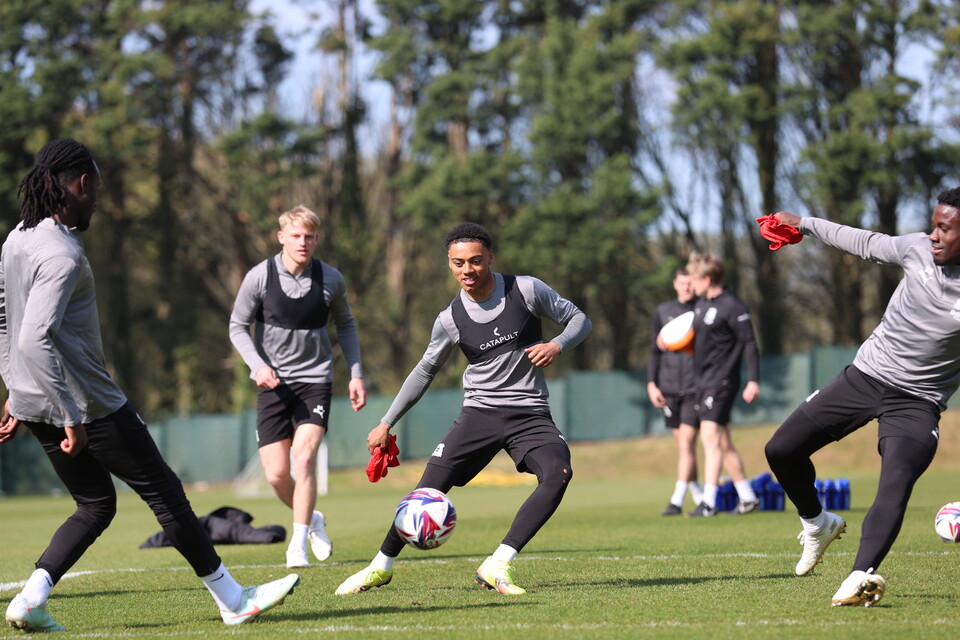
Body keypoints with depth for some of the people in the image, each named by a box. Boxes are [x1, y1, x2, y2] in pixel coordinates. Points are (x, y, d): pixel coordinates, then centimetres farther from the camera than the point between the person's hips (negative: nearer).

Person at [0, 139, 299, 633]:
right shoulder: (61, 253, -20)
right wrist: (72, 418, -27)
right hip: (89, 404, -9)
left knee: (95, 505, 17)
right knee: (165, 492, 3)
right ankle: (232, 600, 11)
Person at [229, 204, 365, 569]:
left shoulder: (330, 279, -2)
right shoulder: (259, 277, -7)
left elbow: (345, 325, 14)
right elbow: (238, 326, 1)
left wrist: (355, 374, 8)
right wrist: (258, 365, -16)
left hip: (315, 379, 0)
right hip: (273, 382, 0)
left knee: (304, 457, -20)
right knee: (276, 475, -4)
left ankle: (299, 544, -11)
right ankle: (312, 519, 27)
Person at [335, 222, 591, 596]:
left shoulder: (526, 291, -7)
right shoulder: (451, 320, -1)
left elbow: (578, 319, 4)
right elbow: (425, 371, 13)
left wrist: (557, 345, -18)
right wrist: (386, 424, 13)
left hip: (530, 414, -1)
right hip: (479, 412, 1)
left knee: (558, 473, -30)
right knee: (428, 490, -10)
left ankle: (496, 567, -28)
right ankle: (381, 567, 14)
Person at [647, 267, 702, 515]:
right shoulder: (662, 311, 11)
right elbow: (655, 350, 15)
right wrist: (651, 383, 7)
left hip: (695, 388, -4)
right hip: (669, 388, 4)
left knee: (687, 442, -11)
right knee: (681, 444, 7)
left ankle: (677, 500, -12)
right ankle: (698, 495, 19)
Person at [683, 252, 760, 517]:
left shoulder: (732, 307, -14)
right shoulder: (701, 304, 13)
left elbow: (750, 344, -14)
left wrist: (753, 381, -19)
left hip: (722, 381, -10)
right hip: (703, 381, 10)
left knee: (710, 435, -16)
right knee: (723, 443, 13)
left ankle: (708, 502, -19)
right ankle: (747, 497, 22)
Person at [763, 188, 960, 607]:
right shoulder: (917, 249, -6)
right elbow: (867, 244, 12)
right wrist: (805, 225, 23)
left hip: (917, 403, -5)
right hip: (864, 377, 5)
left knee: (896, 486, -28)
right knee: (781, 451, 4)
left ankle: (859, 578, -44)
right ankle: (817, 524, 31)